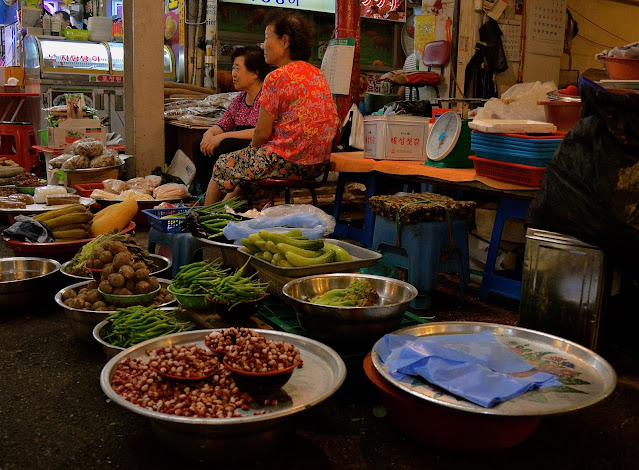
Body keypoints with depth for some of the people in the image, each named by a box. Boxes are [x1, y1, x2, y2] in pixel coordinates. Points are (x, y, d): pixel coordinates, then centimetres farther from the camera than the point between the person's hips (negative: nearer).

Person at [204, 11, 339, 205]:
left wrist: (252, 150, 12)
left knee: (223, 166, 12)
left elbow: (262, 133, -12)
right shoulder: (318, 74, 11)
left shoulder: (276, 78, -14)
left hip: (290, 161, -8)